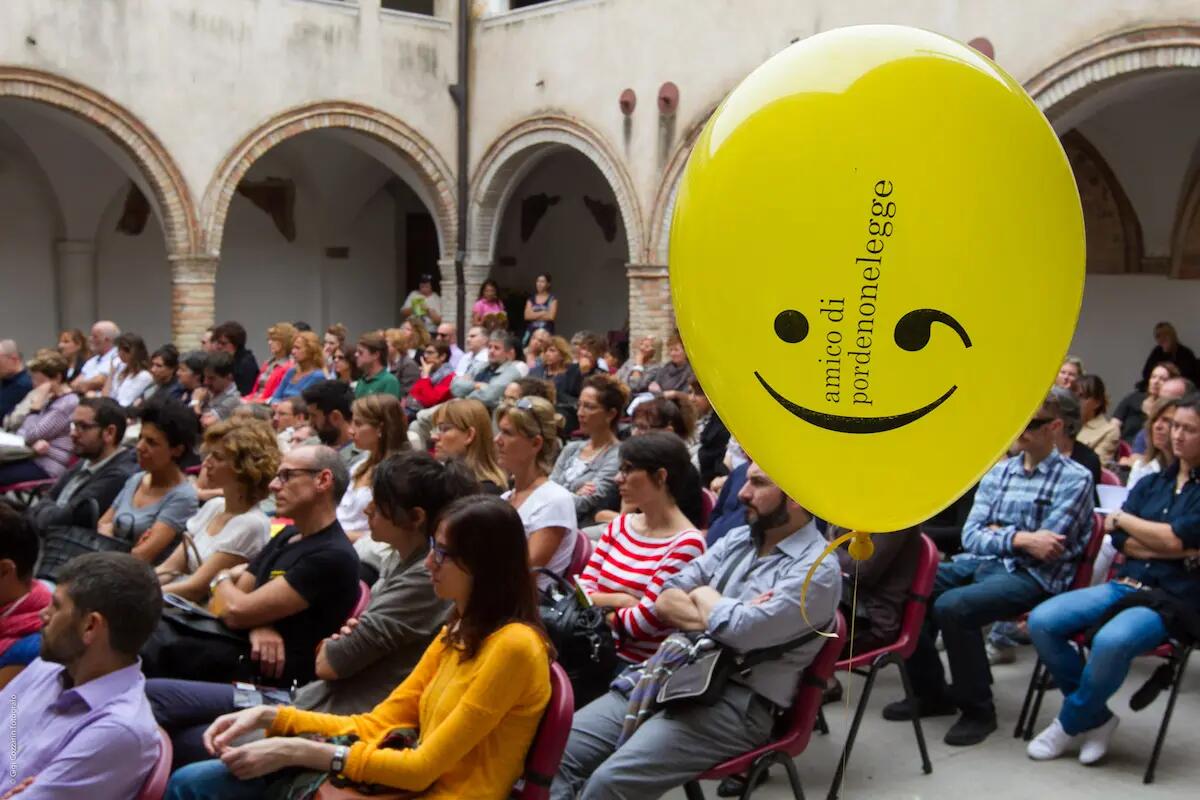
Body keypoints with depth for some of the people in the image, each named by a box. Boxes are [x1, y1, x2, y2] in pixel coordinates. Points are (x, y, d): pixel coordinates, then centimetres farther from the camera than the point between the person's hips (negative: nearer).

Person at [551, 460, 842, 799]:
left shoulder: (818, 569, -11)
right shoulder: (739, 538, 14)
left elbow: (741, 632, -23)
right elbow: (664, 601, 8)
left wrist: (703, 597, -2)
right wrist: (726, 614, -10)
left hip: (737, 703, -7)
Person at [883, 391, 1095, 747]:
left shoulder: (1074, 478, -3)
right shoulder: (997, 472, 13)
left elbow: (1046, 548, -12)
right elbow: (971, 536, 4)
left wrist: (996, 535, -2)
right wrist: (1018, 538, -11)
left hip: (1033, 576, -6)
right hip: (980, 563, 6)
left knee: (952, 607, -31)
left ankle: (978, 710, -10)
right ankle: (931, 693, 4)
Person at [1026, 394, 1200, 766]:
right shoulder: (1151, 484, 16)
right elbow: (1120, 541, 6)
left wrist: (1121, 518, 2)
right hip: (1124, 584, 6)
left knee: (1111, 641, -37)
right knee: (1041, 621, -18)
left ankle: (1072, 723, -9)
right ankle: (1096, 717, -2)